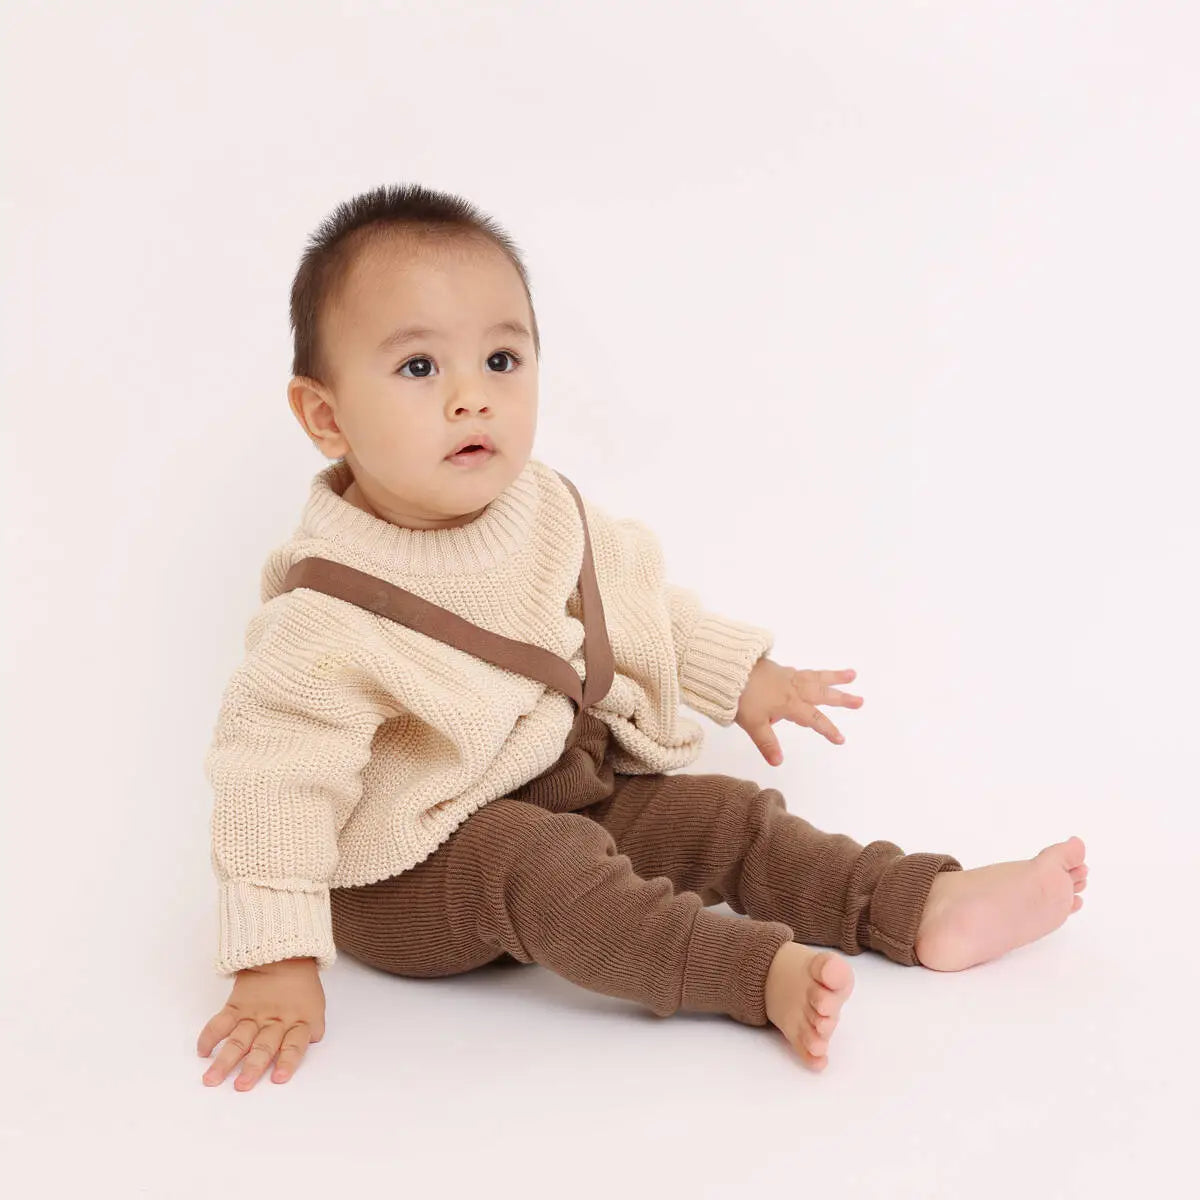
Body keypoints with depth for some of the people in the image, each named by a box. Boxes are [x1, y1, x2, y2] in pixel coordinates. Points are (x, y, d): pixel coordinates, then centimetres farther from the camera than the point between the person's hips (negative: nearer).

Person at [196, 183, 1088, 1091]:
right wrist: (275, 966, -25)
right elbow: (274, 777, -25)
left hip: (567, 790, 7)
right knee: (537, 862, -32)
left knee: (723, 813, -4)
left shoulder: (543, 511, -6)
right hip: (409, 873, -7)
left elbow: (632, 599, 13)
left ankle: (924, 909, -6)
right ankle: (766, 974, -38)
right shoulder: (329, 609, -27)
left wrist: (742, 675, 19)